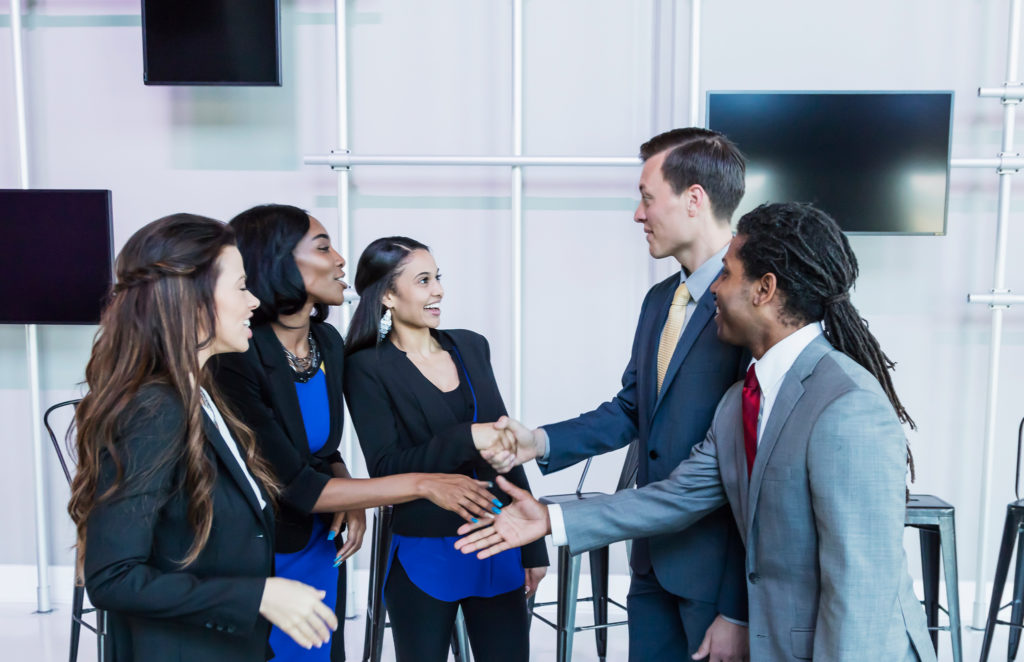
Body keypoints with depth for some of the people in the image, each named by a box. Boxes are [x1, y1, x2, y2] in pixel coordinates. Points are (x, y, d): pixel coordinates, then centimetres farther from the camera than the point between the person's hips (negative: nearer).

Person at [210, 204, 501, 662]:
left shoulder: (328, 342, -1)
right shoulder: (236, 361, -23)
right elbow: (294, 486, -23)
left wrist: (347, 493, -10)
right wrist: (422, 485, -23)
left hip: (323, 554, 6)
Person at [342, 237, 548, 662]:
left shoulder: (471, 347, 6)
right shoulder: (368, 367, -8)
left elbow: (505, 446, 10)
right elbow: (384, 469, -13)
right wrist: (466, 439, -23)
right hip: (424, 558, -4)